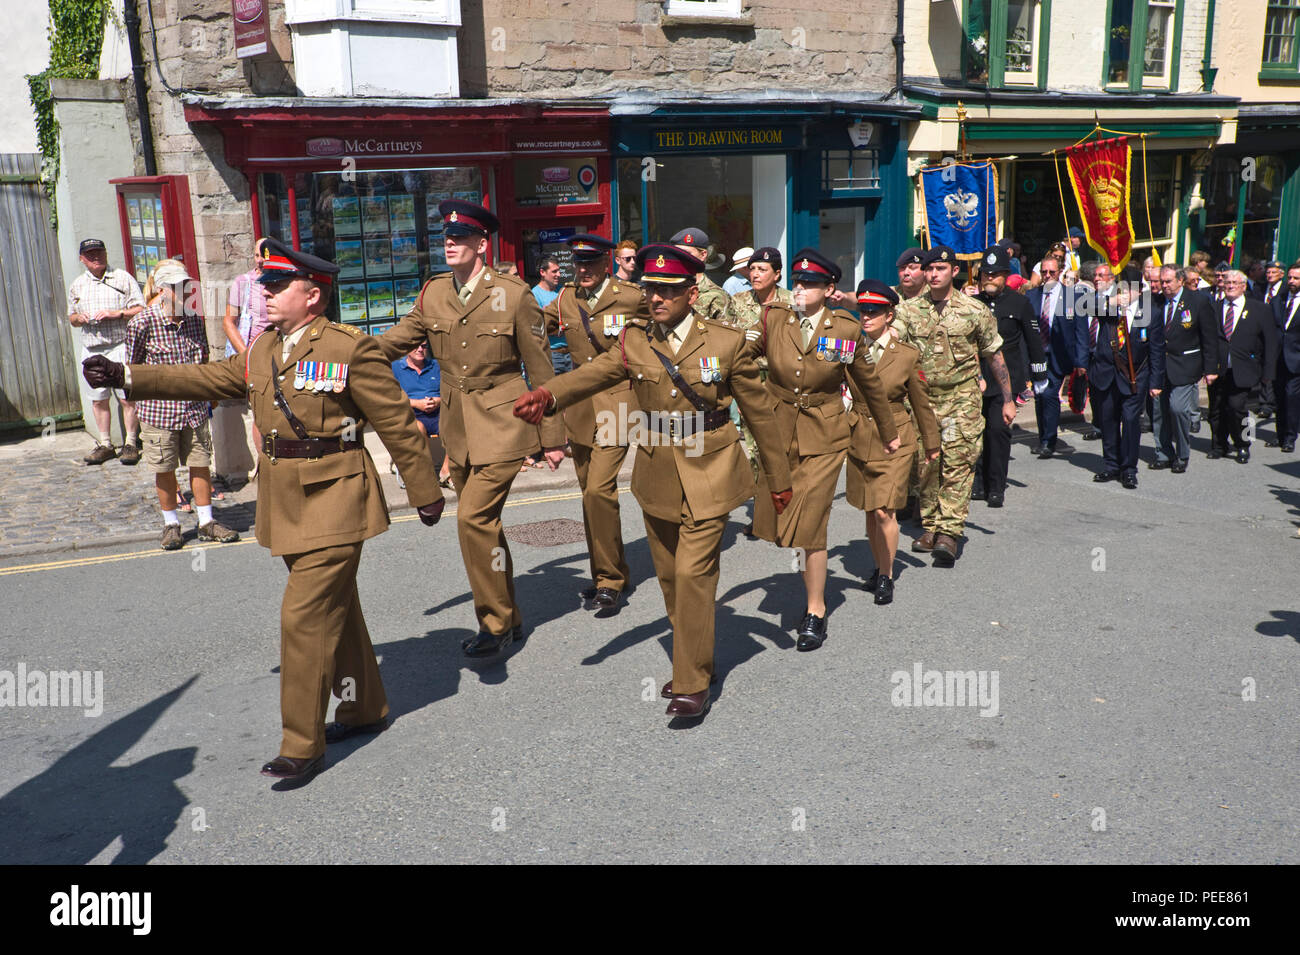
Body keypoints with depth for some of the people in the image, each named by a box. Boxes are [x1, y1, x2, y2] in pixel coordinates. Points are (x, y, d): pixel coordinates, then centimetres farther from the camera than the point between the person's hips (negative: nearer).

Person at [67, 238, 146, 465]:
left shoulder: (123, 278, 3)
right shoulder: (76, 285, 15)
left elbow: (140, 309, 0)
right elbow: (71, 318, 22)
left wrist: (117, 313, -15)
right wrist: (80, 318, -1)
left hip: (120, 346, -4)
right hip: (91, 350, 4)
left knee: (128, 397, -7)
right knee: (98, 399, 6)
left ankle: (131, 444, 1)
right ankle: (105, 445, 14)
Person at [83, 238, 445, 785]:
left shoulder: (351, 348, -12)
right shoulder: (262, 351, 10)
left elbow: (396, 423, -9)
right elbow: (206, 379, 17)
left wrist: (426, 492, -5)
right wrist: (127, 377, 9)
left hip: (332, 500, -7)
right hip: (285, 502, 8)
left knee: (306, 615, -7)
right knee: (334, 608, 17)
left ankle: (302, 745, 5)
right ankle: (365, 708, 33)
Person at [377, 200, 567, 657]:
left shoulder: (513, 295, -9)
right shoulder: (433, 293, 5)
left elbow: (540, 370, -5)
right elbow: (395, 341, 10)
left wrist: (552, 438, -4)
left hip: (501, 425, -6)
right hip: (457, 427, 6)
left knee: (473, 516, -15)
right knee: (483, 522, 14)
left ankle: (495, 624, 1)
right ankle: (509, 618, 30)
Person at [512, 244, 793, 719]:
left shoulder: (726, 342, -5)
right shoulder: (635, 343, 1)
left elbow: (758, 410, 1)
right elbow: (593, 373, -17)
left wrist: (779, 478, 6)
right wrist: (547, 394, -39)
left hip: (709, 477, -4)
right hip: (658, 479, 4)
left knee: (692, 574, -12)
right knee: (670, 578, 14)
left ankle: (693, 684, 0)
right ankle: (692, 661, 33)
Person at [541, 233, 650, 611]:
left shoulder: (631, 299, -6)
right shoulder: (565, 300, 7)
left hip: (615, 406, -6)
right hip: (579, 407, 6)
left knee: (599, 490, -16)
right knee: (591, 493, 12)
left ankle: (610, 580, -3)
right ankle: (610, 572, 27)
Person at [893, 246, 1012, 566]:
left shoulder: (974, 310, 2)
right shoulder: (908, 310, 4)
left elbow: (995, 356, 9)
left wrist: (1008, 399, 10)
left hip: (962, 398, -2)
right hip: (922, 398, 2)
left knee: (958, 462, -11)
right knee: (925, 463, 6)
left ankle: (949, 532, -12)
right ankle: (930, 526, 20)